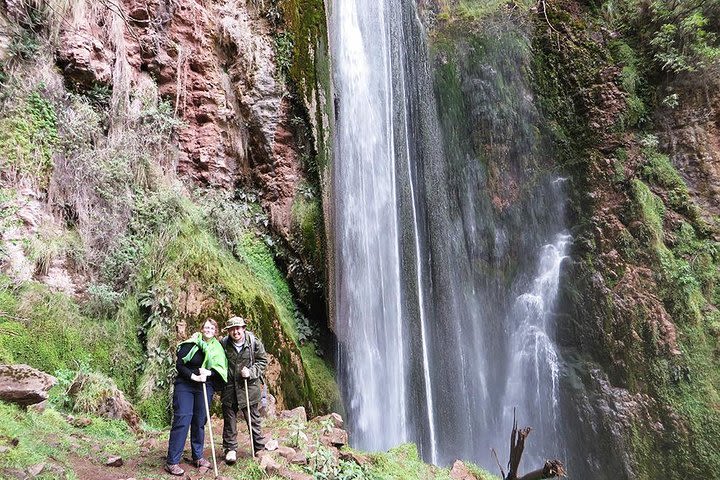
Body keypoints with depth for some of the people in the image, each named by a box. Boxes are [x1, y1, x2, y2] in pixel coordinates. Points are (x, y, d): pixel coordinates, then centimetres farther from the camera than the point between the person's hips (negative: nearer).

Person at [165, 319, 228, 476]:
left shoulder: (218, 349, 8)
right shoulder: (191, 344, -3)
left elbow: (221, 369, 1)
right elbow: (179, 365, -7)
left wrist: (209, 373, -18)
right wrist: (194, 376, -19)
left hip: (205, 387, 3)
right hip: (185, 385, -3)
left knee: (200, 421, 8)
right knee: (182, 420, -9)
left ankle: (198, 457, 21)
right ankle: (172, 462, -5)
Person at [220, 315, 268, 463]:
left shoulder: (254, 342, -8)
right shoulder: (223, 344, -4)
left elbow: (263, 361, -1)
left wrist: (251, 372, -14)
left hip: (249, 386, -1)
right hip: (229, 388, 1)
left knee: (253, 418, 9)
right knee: (229, 419, 9)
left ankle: (259, 448, 22)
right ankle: (230, 449, 23)